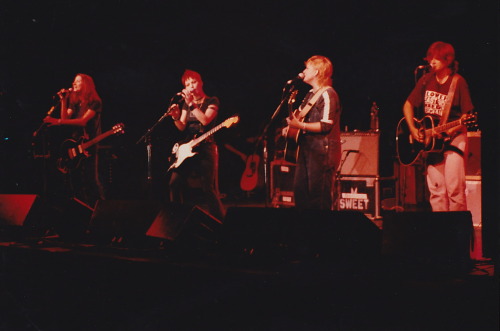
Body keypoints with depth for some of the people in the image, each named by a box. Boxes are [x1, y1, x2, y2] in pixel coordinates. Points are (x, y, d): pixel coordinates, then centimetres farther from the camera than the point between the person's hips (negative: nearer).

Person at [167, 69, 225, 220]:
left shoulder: (212, 101, 0)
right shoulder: (185, 104, 15)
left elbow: (205, 120, -17)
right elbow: (182, 127, 7)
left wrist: (191, 104, -20)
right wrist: (176, 117, -13)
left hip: (205, 148, -5)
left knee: (209, 188, -10)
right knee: (175, 183, -2)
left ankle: (220, 221, -2)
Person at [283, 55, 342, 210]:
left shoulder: (328, 94, -14)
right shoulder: (311, 93, 16)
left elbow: (326, 125, -21)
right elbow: (300, 113, 31)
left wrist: (300, 125, -23)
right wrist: (291, 123, 12)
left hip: (322, 152, -10)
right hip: (307, 149, 10)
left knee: (319, 194, -8)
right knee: (300, 190, 13)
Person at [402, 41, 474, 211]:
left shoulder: (458, 82, -8)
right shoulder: (426, 80, 6)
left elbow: (467, 116, -10)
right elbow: (408, 105, 13)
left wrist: (447, 131, -21)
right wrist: (413, 129, 0)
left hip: (453, 136, -4)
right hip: (430, 140, 4)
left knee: (454, 189, -12)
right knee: (436, 190, 3)